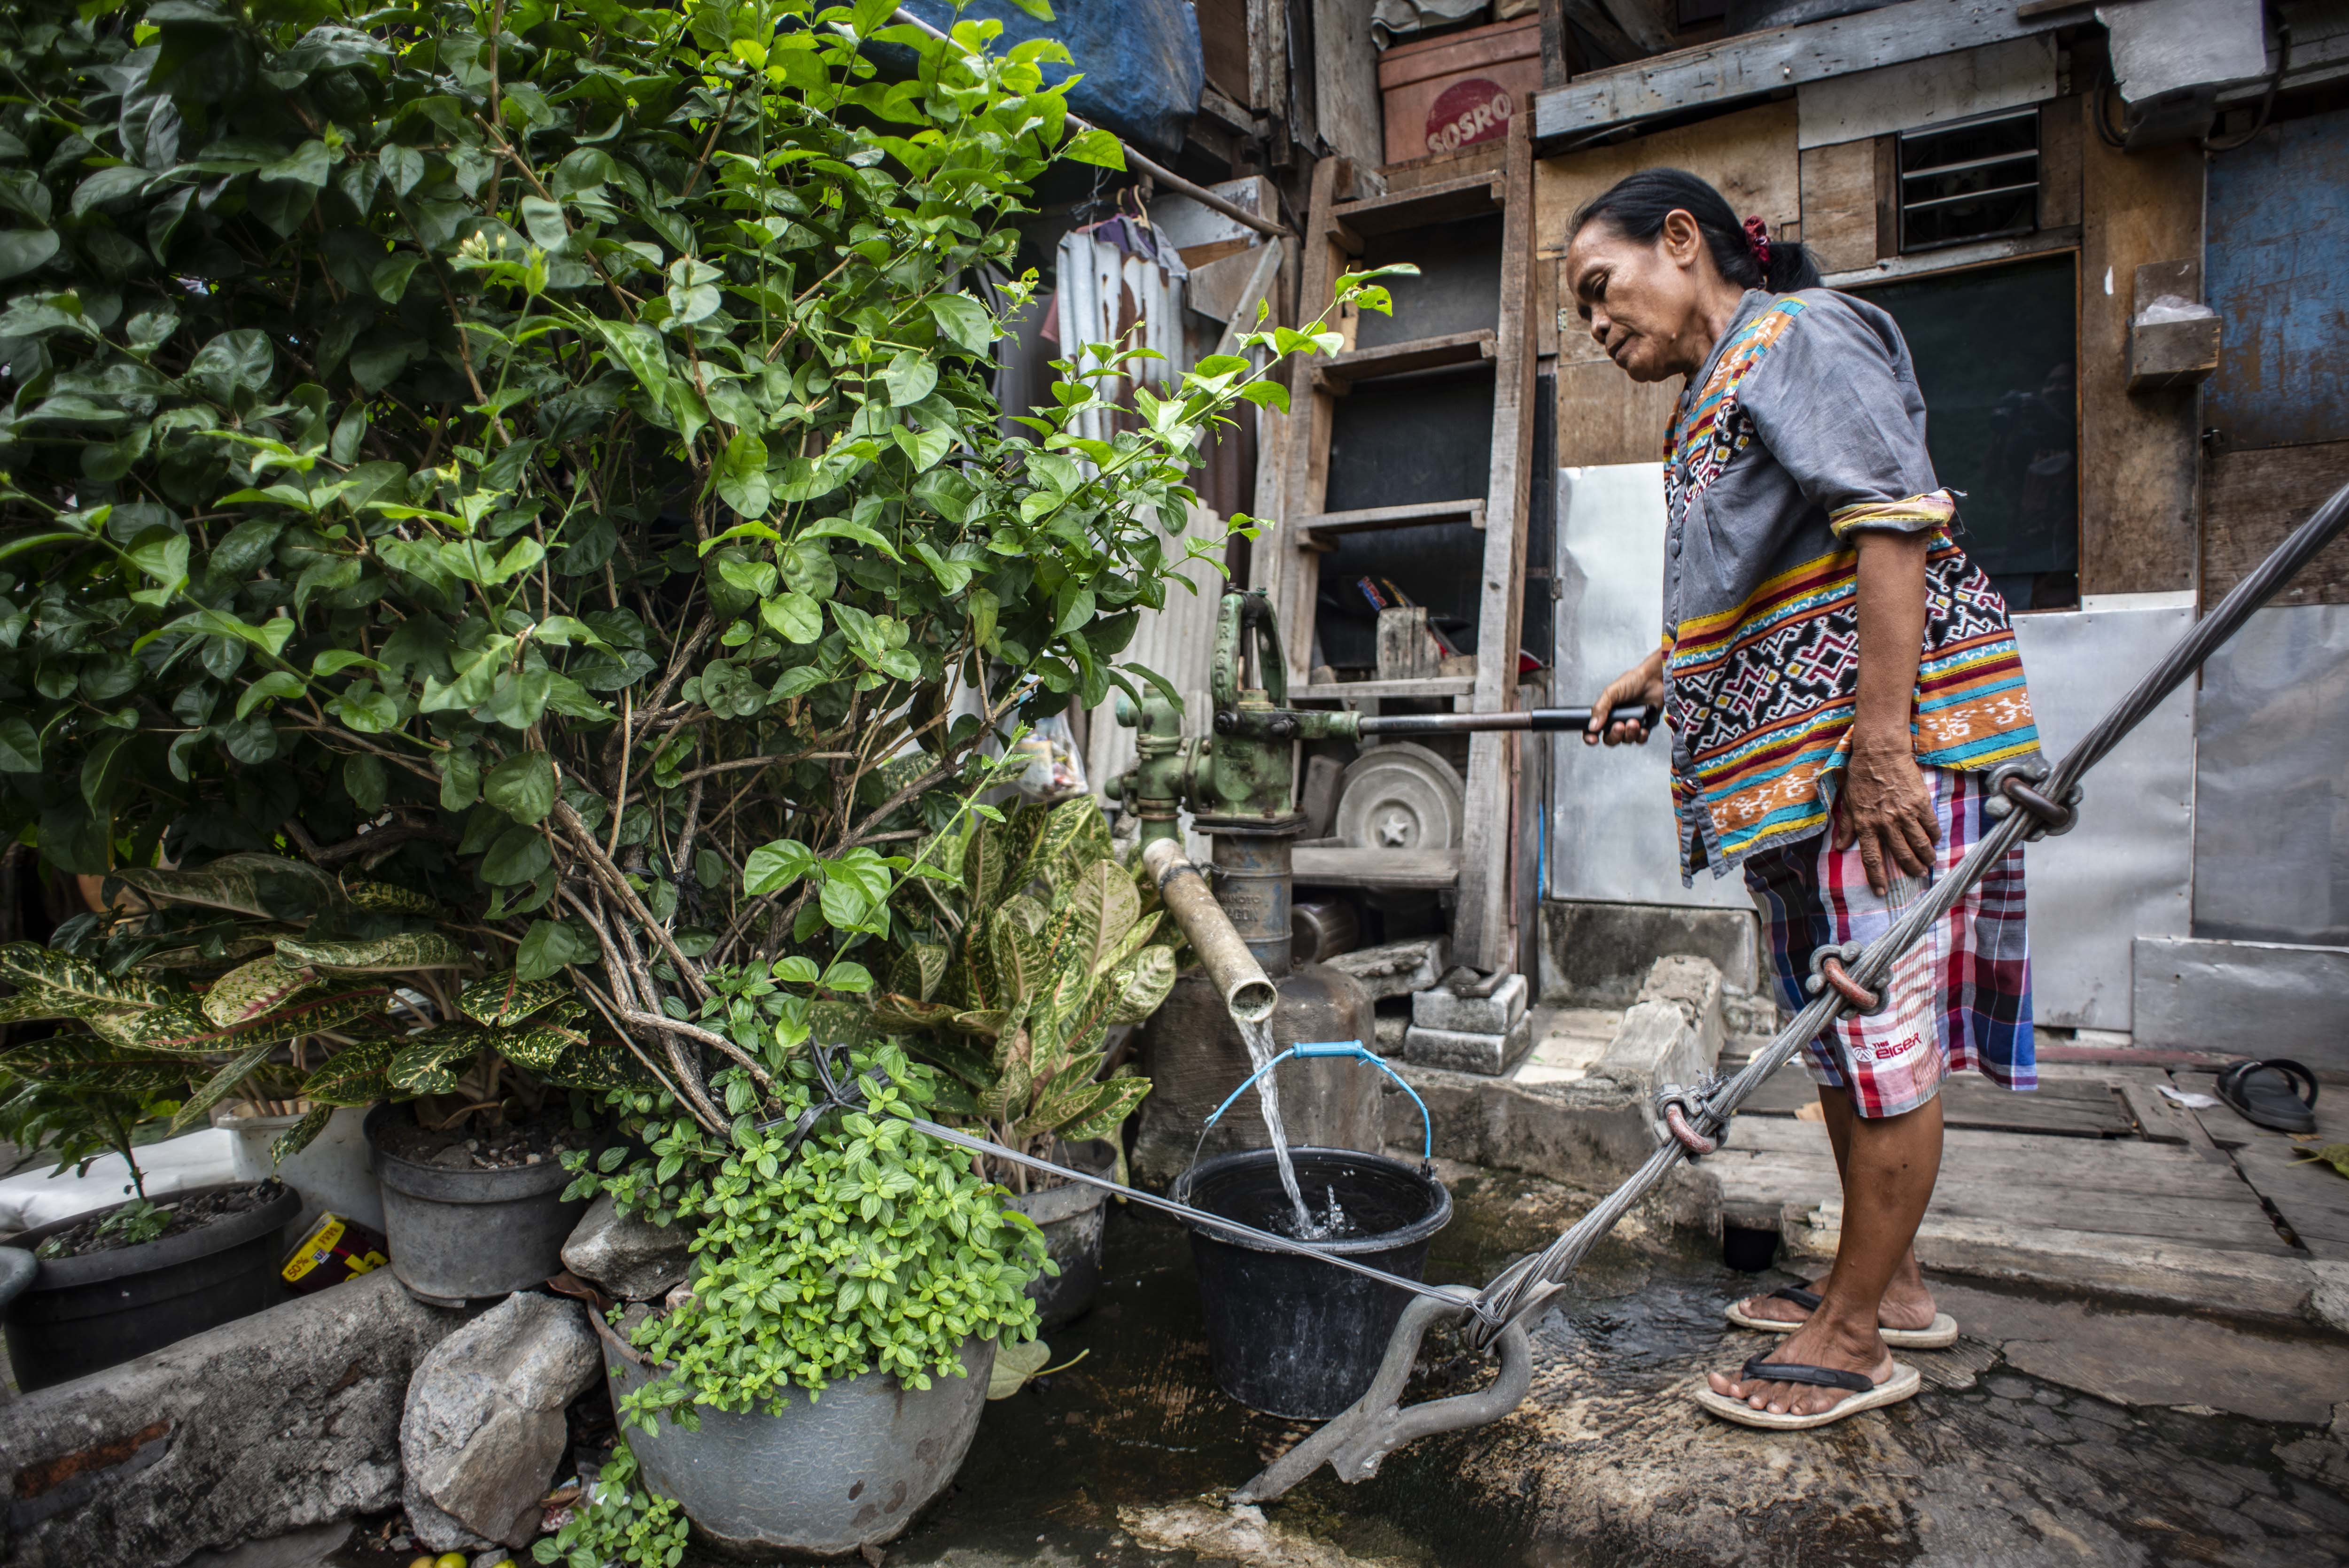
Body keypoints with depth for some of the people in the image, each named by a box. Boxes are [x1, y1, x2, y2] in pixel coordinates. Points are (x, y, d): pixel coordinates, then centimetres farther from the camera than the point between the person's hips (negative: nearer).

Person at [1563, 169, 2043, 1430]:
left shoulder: (1800, 335, -6)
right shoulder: (1711, 395, 22)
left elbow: (1894, 526, -19)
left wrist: (1878, 746, -25)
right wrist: (1659, 674, 32)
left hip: (1879, 732, -10)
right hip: (1790, 757, 10)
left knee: (1880, 1016, -4)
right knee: (1834, 1025, 13)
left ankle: (1856, 1337, 7)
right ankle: (1886, 1283, 27)